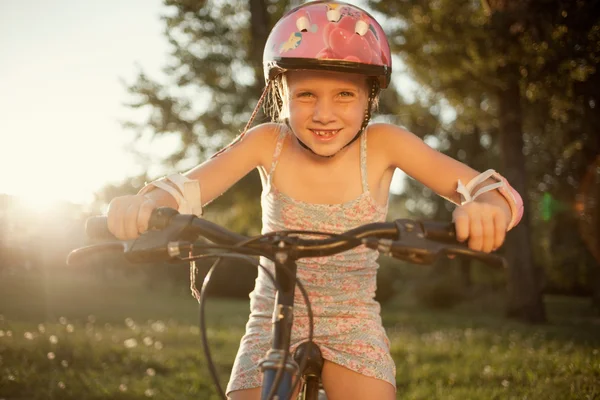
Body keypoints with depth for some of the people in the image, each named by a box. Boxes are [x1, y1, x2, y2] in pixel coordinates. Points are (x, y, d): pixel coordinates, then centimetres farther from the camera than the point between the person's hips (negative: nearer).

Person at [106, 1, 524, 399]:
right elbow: (188, 187, -21)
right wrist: (145, 203, -45)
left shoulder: (382, 144, -14)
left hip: (353, 326, -1)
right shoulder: (268, 143, -11)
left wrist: (485, 208, -46)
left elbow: (490, 190, -21)